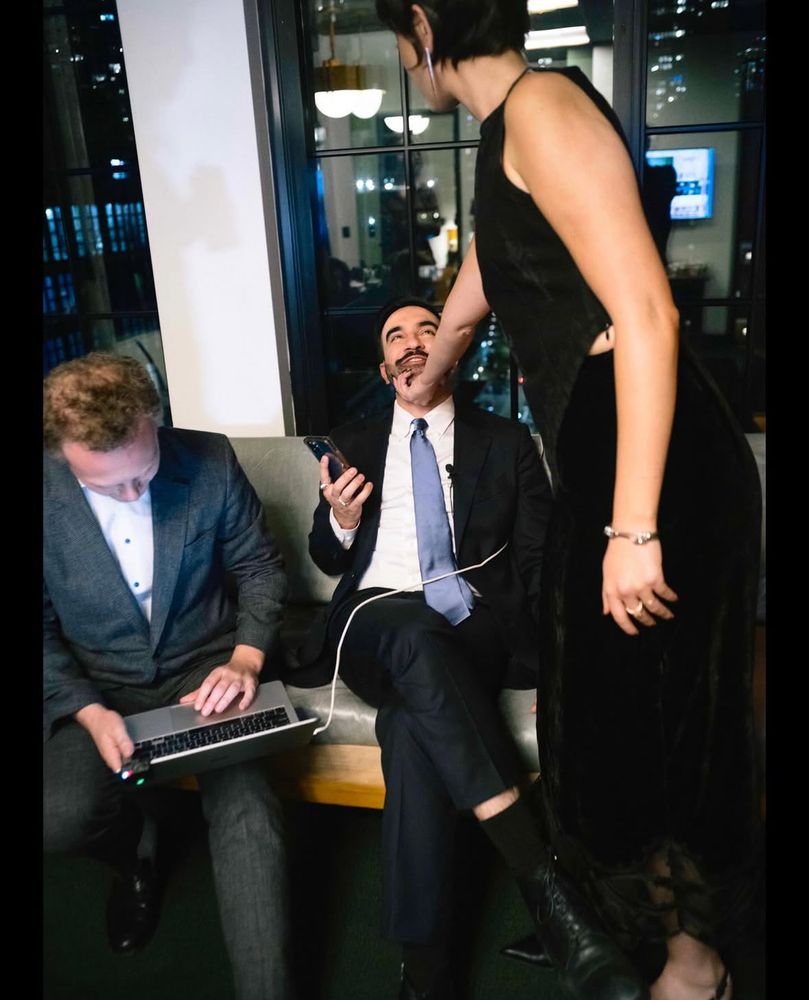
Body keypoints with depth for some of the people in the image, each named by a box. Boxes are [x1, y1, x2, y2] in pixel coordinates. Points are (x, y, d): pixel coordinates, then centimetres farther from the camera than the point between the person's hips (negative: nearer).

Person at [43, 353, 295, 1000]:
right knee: (60, 818, -23)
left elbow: (261, 568, -1)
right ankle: (135, 846, 15)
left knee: (249, 818, -23)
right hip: (98, 688, 1)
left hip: (205, 672, -1)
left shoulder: (212, 461, -13)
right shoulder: (49, 497, -15)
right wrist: (88, 712, -19)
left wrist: (246, 658, -17)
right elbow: (46, 631, -4)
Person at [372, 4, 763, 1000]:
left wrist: (634, 527, -23)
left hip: (655, 462, -9)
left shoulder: (543, 105, -11)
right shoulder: (504, 137, 19)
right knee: (599, 703, 21)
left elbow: (647, 315, -20)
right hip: (594, 456, 9)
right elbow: (472, 295, 34)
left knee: (657, 717, 7)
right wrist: (425, 385, 51)